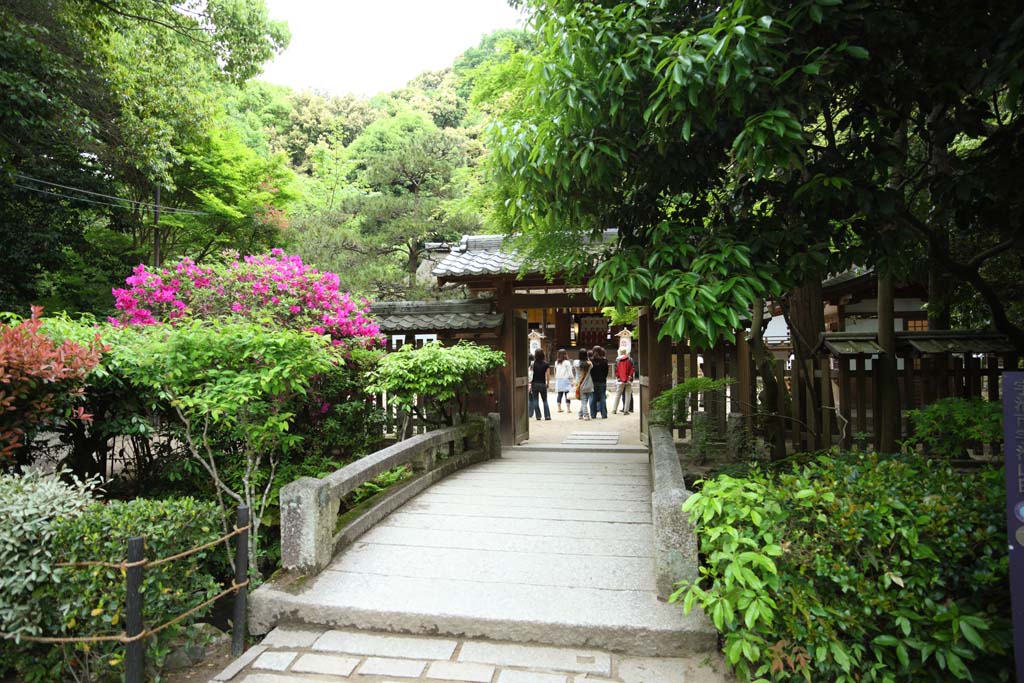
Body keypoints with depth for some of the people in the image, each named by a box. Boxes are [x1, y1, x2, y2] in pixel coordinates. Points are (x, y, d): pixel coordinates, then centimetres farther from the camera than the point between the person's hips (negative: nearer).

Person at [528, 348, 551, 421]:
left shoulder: (533, 363, -5)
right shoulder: (546, 364, -3)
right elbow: (547, 375, -5)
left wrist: (530, 384, 1)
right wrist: (547, 383, 6)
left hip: (534, 384, -1)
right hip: (543, 384, 1)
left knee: (535, 400, 6)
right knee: (545, 400, 10)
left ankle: (538, 416, 6)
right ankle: (547, 416, 5)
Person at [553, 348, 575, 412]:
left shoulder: (556, 363, 7)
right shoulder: (567, 362, -8)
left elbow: (555, 372, 11)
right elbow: (570, 372, -7)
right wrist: (572, 380, -2)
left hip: (558, 380, 5)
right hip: (566, 380, -5)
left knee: (559, 394, 9)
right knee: (567, 394, -1)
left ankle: (559, 408, 11)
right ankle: (568, 408, -2)